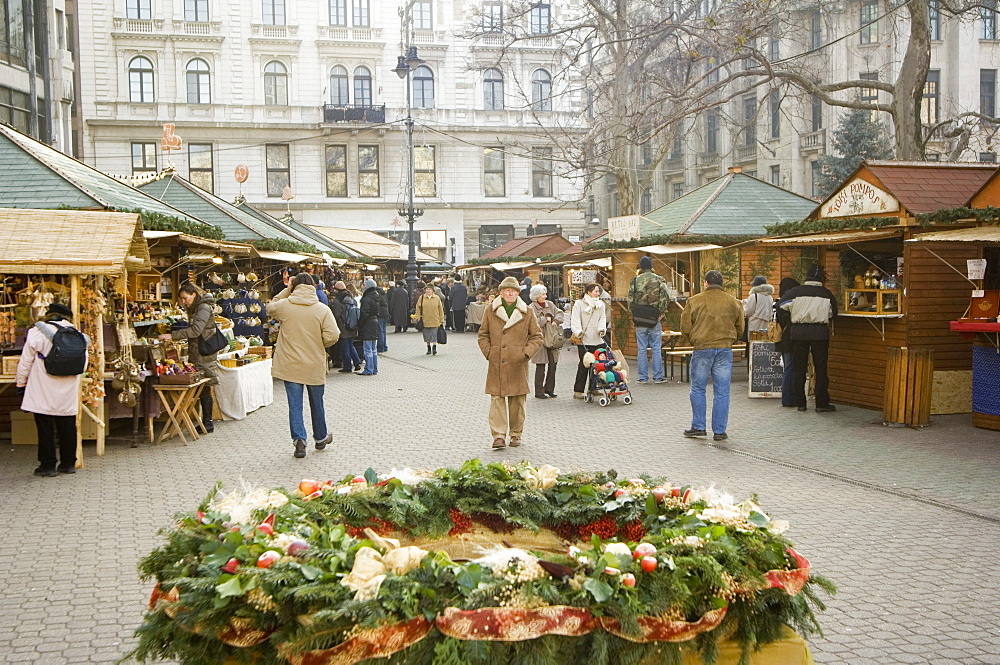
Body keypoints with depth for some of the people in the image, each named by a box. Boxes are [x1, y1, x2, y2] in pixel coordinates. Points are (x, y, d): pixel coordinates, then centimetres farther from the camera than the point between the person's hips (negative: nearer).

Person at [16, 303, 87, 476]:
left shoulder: (37, 332, -8)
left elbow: (26, 361, -4)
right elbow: (83, 364, 10)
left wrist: (20, 382, 10)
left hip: (43, 391, -3)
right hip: (68, 393, 4)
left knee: (45, 427, 4)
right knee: (67, 426, 11)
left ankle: (48, 465, 7)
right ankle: (68, 463, 17)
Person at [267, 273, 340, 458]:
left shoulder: (284, 305, -6)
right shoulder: (323, 309, -10)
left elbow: (270, 308, 17)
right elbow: (332, 336, -15)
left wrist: (286, 291, 15)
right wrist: (317, 344, 6)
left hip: (290, 365, 0)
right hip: (314, 366, 0)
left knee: (295, 404, 6)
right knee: (317, 403, 16)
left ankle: (299, 439, -4)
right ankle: (320, 437, 31)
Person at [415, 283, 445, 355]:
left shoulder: (437, 298, 2)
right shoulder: (422, 298, 3)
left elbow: (441, 309, 5)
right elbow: (418, 308, 8)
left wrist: (441, 320, 4)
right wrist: (418, 318, 1)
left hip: (434, 321, -1)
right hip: (425, 321, 1)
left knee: (434, 335, -8)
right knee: (427, 335, 8)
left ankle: (434, 349, -7)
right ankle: (429, 348, 20)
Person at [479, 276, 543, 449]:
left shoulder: (526, 312, 5)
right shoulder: (491, 310, 5)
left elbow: (537, 336, 9)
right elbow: (483, 335, 12)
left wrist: (526, 353, -3)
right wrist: (489, 352, 0)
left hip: (518, 364, 0)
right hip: (496, 364, 0)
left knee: (517, 400, 6)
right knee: (497, 398, -5)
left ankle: (516, 434, 19)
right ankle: (499, 436, -3)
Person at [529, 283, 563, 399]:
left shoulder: (550, 305, 11)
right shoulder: (531, 308, -9)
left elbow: (559, 313, 13)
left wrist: (555, 321, -4)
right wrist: (546, 319, -10)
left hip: (551, 340, 6)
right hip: (540, 341, -6)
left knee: (552, 364, 7)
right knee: (541, 367, -3)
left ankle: (549, 389, 20)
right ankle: (539, 392, 6)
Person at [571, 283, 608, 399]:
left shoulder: (601, 305, 18)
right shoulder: (579, 304, 1)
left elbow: (603, 318, 12)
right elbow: (575, 320, -5)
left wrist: (602, 329, -7)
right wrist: (578, 332, -19)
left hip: (597, 340, 5)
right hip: (584, 340, -5)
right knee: (584, 365, -6)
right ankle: (578, 391, 0)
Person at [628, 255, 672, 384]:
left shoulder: (635, 280, 0)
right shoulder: (659, 280, 0)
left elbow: (630, 300, -2)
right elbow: (666, 297, -9)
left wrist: (634, 315, 6)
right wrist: (661, 313, -2)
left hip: (640, 319, 0)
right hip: (655, 320, 0)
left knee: (642, 349, 6)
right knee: (656, 349, 5)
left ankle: (643, 377, 8)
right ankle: (658, 377, 7)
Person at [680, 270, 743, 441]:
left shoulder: (694, 301, -1)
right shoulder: (733, 302, 6)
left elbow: (685, 326, 0)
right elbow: (740, 329, 12)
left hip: (701, 349, -2)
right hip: (725, 350, 2)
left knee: (698, 389, 11)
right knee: (721, 392, 5)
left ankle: (698, 426, 12)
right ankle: (719, 430, 8)